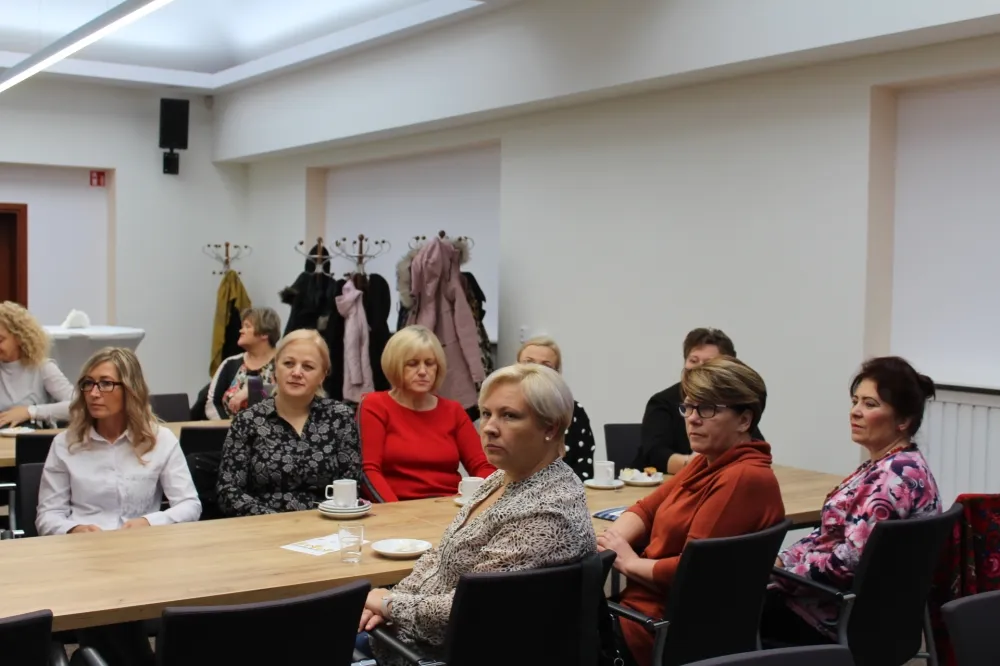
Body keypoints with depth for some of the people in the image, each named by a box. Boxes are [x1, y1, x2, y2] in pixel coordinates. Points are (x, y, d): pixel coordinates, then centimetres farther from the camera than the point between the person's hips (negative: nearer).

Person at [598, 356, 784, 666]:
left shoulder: (744, 478, -22)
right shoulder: (707, 462, 9)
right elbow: (647, 508, 11)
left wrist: (629, 563, -11)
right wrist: (609, 542, -9)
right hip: (648, 604, 9)